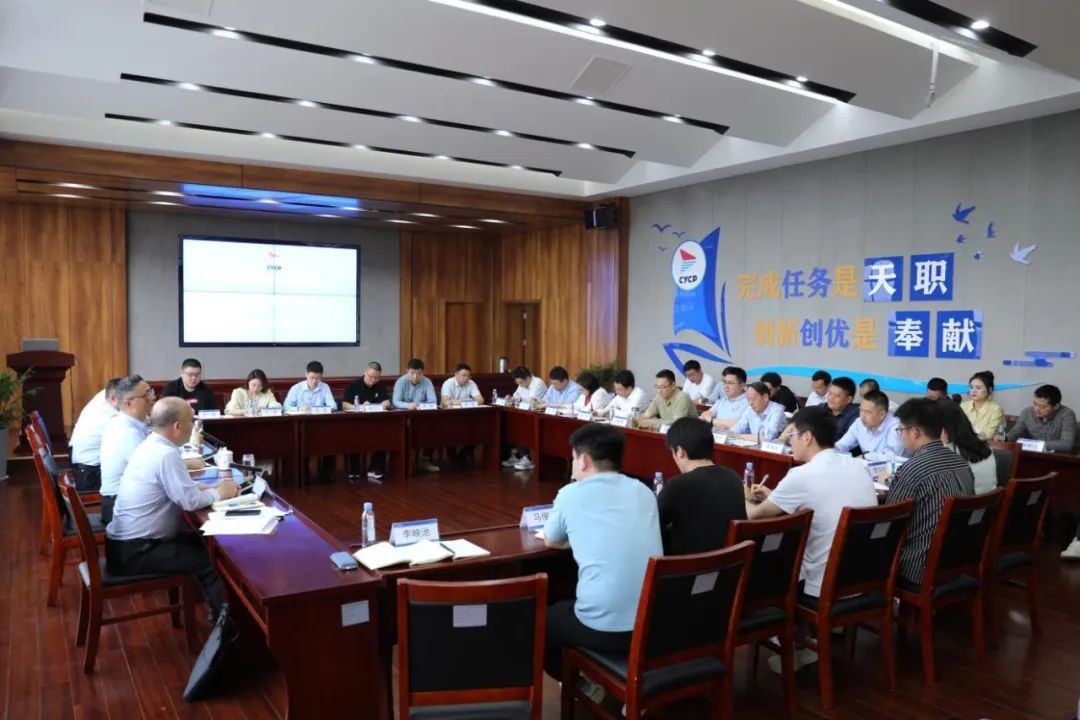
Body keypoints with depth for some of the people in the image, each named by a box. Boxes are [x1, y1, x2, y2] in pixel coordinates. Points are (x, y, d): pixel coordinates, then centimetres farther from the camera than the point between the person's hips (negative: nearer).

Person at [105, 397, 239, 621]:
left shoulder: (151, 445, 6)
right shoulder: (166, 454, -23)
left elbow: (180, 489, 16)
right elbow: (190, 501, -23)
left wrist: (212, 488, 4)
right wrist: (220, 493, -6)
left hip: (128, 541, 9)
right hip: (134, 552, -9)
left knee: (201, 541, 13)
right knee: (208, 558, -4)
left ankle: (219, 610, 20)